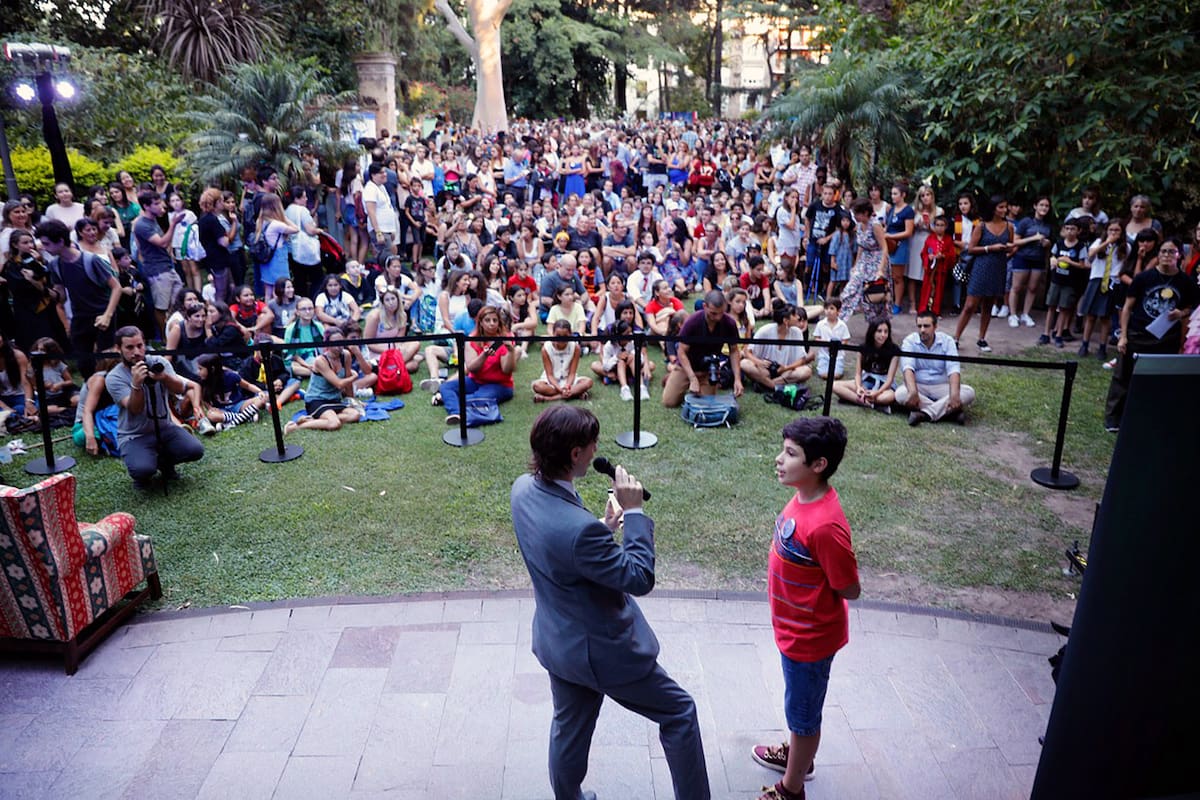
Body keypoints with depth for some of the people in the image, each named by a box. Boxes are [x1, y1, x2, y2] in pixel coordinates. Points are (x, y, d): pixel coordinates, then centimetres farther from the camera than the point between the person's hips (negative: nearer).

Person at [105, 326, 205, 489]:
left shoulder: (159, 362, -4)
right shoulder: (114, 377, -12)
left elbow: (181, 389, -18)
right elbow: (135, 409, -23)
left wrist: (165, 377, -39)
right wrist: (136, 384, -41)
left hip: (165, 427, 3)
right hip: (134, 436, -3)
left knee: (196, 450, -20)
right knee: (143, 469, -31)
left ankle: (163, 460, 13)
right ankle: (142, 476, 9)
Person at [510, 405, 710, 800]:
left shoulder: (524, 489, -11)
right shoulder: (579, 529, -39)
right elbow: (639, 578, -26)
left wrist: (604, 527, -2)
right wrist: (635, 512, -22)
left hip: (557, 642, 8)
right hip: (602, 651, -8)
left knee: (569, 727, 28)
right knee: (679, 712, 16)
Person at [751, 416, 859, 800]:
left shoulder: (824, 525, -35)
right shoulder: (804, 496, -8)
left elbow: (850, 589, -23)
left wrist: (813, 595, -10)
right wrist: (803, 585, 2)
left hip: (809, 636, -8)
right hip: (796, 628, 8)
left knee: (804, 711, 15)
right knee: (799, 703, 30)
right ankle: (796, 753, 54)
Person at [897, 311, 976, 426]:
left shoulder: (947, 341, -4)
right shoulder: (909, 341, -7)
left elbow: (953, 370, -16)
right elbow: (908, 368, -23)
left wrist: (954, 395, -34)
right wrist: (913, 392, -42)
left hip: (942, 387, 2)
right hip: (919, 386, -2)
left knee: (969, 392, -23)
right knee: (900, 394, -33)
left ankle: (925, 413, -30)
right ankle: (948, 411, -29)